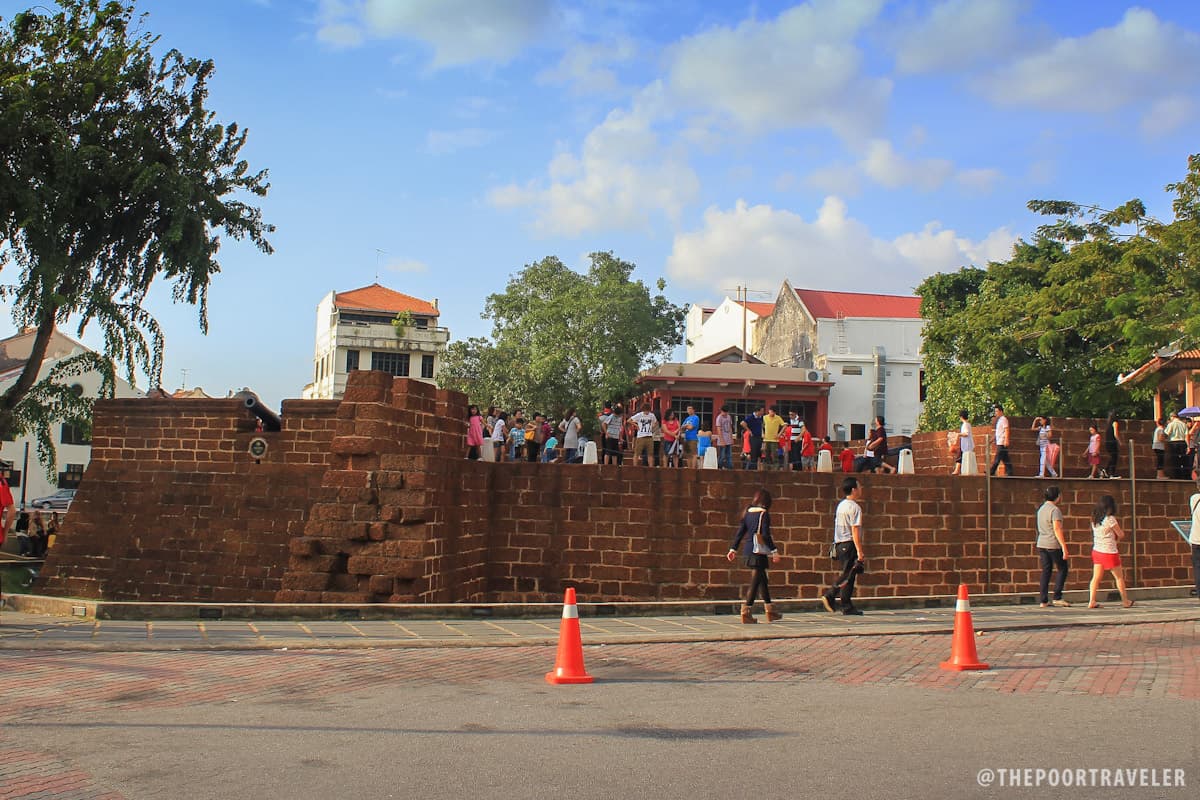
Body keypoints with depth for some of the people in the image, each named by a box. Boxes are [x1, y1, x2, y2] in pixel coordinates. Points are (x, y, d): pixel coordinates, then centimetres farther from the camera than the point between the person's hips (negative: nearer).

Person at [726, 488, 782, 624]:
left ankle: (769, 611, 27)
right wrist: (774, 551, -12)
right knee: (756, 581, -5)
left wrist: (733, 549, 10)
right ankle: (746, 612, -9)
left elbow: (740, 532, 9)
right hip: (759, 551, -8)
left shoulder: (748, 512, 11)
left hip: (749, 550, 8)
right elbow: (766, 535, -15)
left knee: (762, 578, 18)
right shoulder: (764, 513, -9)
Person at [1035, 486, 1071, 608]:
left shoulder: (1041, 509, 13)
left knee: (1046, 571, 8)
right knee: (1062, 569, 5)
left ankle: (1043, 600, 5)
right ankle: (1057, 597, -1)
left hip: (1041, 544, 7)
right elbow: (1057, 530, -19)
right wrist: (1064, 548, -19)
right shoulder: (1055, 510, -12)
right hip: (1054, 544, -7)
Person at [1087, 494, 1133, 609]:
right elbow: (1121, 535, -7)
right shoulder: (1110, 519, -17)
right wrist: (1116, 538, 13)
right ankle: (1125, 601, 23)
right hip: (1109, 552, -5)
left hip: (1096, 551, 5)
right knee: (1119, 577, 12)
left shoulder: (1094, 519, 2)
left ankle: (1091, 601, -4)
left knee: (1096, 577, 4)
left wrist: (1113, 537, 6)